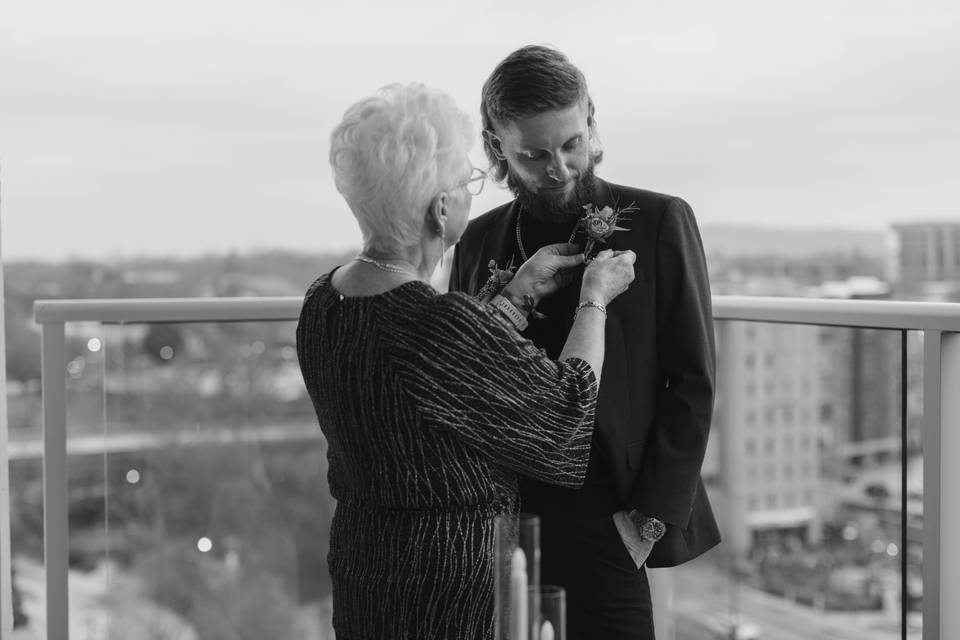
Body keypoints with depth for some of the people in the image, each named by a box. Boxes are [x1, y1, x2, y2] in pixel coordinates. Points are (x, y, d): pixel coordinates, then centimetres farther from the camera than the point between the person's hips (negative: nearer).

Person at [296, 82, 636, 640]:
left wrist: (521, 291, 11)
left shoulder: (323, 302, -3)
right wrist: (595, 298, 2)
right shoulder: (442, 325, -28)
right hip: (438, 589, -8)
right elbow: (567, 409, -13)